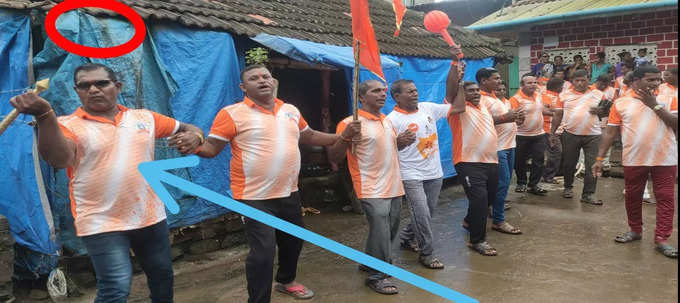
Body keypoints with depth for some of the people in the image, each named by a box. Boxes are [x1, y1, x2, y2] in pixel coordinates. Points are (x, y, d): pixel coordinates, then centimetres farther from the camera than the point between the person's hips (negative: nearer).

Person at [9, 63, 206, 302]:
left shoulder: (144, 118, 4)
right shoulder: (68, 126, -6)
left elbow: (187, 129, 12)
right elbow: (58, 159, -27)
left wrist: (193, 137, -13)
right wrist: (45, 115, -42)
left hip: (151, 217, 4)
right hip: (102, 224, -4)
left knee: (162, 277, 19)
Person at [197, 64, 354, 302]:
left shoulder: (291, 111, 7)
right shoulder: (232, 113, -10)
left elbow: (309, 136, 20)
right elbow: (211, 147, -12)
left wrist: (342, 136, 13)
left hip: (289, 194, 7)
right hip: (255, 198, -6)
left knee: (293, 242, 22)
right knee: (263, 253, -8)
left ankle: (286, 281, 49)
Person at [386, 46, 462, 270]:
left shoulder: (428, 108, 3)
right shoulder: (393, 120, -13)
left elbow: (451, 95, 4)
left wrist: (455, 64, -2)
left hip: (434, 173, 6)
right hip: (411, 176, -6)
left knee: (427, 213, 17)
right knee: (422, 215, -9)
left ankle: (407, 238, 40)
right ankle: (427, 253, 11)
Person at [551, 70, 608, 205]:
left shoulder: (598, 94, 7)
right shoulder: (564, 95, 6)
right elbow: (558, 115, 8)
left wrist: (600, 111, -12)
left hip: (593, 135, 0)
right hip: (570, 134, 0)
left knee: (592, 165, -3)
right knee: (569, 163, 10)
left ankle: (588, 194, 4)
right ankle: (568, 187, 30)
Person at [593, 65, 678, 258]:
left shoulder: (669, 100, 4)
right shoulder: (621, 103, 1)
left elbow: (676, 124, -9)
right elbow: (610, 132, 2)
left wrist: (654, 105, -11)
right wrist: (599, 158, -2)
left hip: (665, 160, 0)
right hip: (633, 160, 1)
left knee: (665, 198, 1)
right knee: (632, 197, 13)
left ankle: (662, 239, 8)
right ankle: (635, 230, 31)